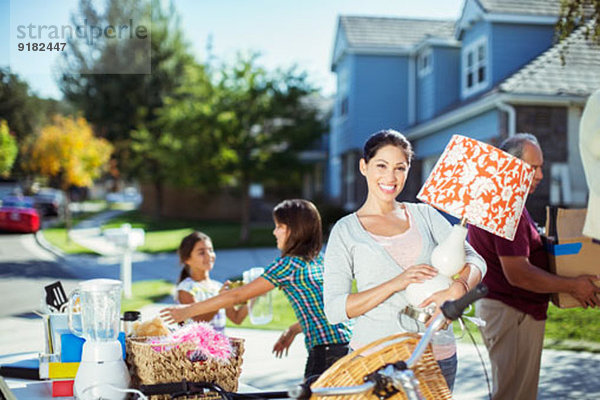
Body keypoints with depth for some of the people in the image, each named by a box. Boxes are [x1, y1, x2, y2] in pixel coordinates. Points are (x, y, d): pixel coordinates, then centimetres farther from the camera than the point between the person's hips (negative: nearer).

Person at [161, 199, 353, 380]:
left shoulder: (289, 264, -10)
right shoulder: (319, 260, 13)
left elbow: (237, 296, -8)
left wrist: (187, 311, -2)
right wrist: (293, 330, 24)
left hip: (325, 350, -8)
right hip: (345, 343, 8)